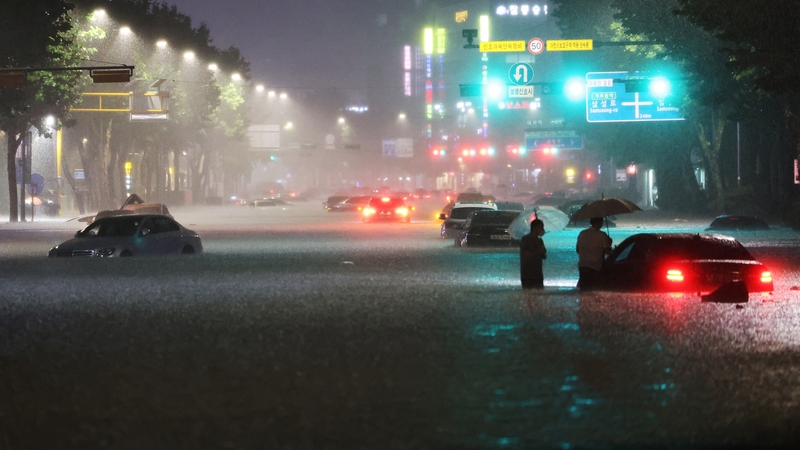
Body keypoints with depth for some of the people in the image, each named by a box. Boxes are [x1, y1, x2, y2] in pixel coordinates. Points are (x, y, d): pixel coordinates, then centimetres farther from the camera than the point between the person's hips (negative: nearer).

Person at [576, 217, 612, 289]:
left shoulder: (582, 234, 9)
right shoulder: (602, 235, -8)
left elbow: (577, 250, 16)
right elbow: (607, 251, -12)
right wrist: (609, 243, 8)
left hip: (582, 266, 5)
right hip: (595, 267, -5)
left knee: (583, 288, 10)